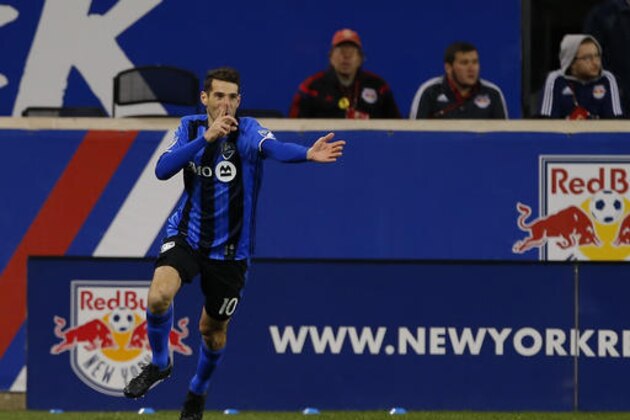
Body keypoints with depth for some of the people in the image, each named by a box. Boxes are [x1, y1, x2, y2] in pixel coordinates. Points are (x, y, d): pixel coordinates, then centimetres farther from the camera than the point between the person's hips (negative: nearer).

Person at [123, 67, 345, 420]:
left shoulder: (247, 130, -14)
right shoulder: (191, 127, -3)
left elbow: (273, 148, -36)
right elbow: (163, 169, -17)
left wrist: (308, 154, -59)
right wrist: (207, 138, -28)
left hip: (229, 250, -1)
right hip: (187, 235, 1)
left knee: (213, 328, 12)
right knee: (159, 295, -26)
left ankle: (198, 391, 41)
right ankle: (159, 364, 2)